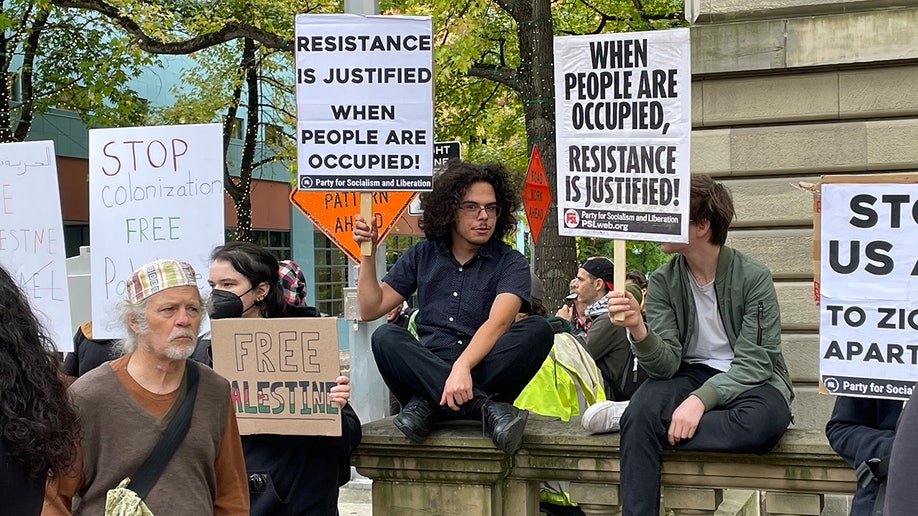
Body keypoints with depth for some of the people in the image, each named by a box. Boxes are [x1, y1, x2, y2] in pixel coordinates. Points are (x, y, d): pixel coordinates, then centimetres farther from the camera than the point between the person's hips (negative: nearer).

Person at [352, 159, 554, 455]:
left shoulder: (510, 264, 1)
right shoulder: (422, 256, 12)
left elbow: (498, 322, -18)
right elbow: (370, 309, 10)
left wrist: (463, 367, -36)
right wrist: (368, 253, -1)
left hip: (482, 375, -2)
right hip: (428, 370, 2)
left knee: (537, 331, -26)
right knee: (386, 337, -26)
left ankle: (426, 404, -33)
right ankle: (487, 410, -41)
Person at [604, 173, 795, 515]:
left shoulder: (753, 277, -12)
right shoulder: (662, 282, -3)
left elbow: (754, 363, -15)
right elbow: (666, 364, -11)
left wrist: (701, 399, -30)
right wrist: (638, 330, -33)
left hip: (749, 380, -1)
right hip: (691, 373, 2)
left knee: (765, 420, -37)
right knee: (642, 410, -32)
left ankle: (628, 416, -22)